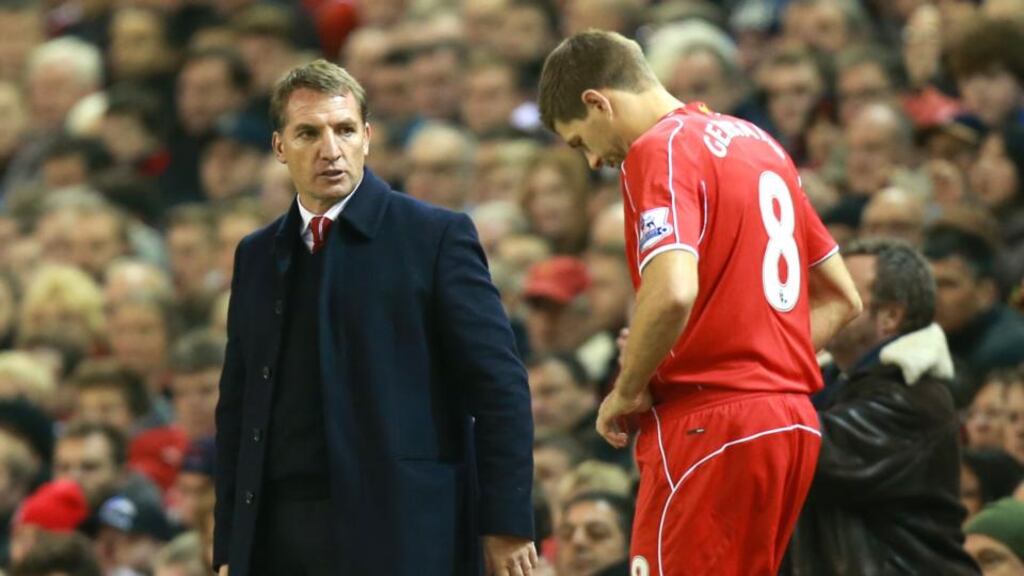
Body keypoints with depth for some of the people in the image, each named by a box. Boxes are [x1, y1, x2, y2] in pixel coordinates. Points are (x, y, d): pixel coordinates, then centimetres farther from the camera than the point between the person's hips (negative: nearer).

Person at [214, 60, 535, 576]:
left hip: (401, 533, -5)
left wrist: (505, 522, -9)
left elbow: (499, 385, -4)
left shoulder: (435, 237, -1)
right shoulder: (257, 257, 16)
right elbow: (237, 408, 18)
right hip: (280, 534, 5)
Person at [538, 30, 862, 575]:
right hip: (793, 423, 9)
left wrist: (628, 391, -10)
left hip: (712, 427, -9)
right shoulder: (758, 143, 18)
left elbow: (673, 291, -25)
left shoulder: (659, 149, -9)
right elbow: (841, 297, 22)